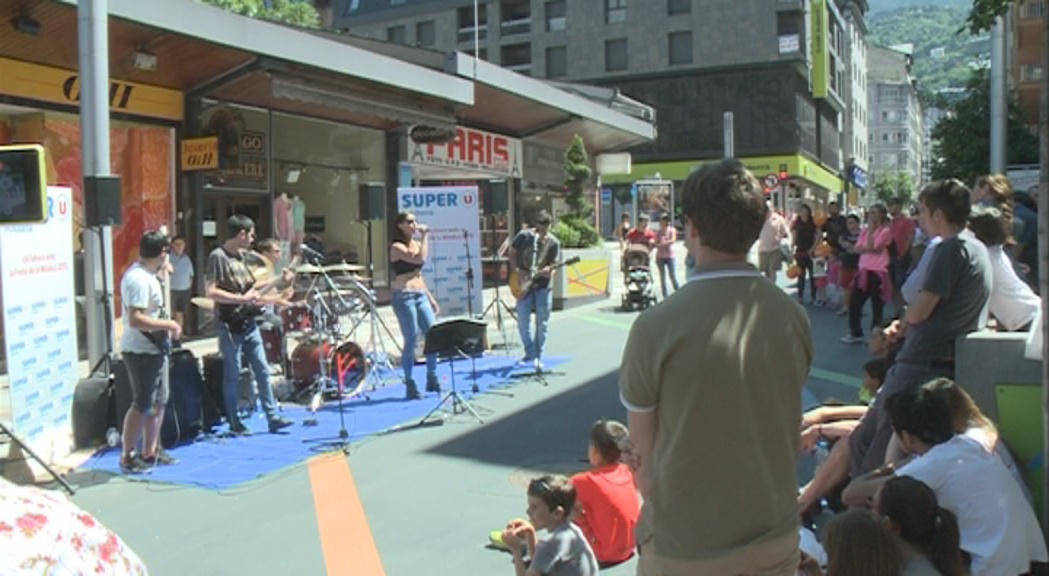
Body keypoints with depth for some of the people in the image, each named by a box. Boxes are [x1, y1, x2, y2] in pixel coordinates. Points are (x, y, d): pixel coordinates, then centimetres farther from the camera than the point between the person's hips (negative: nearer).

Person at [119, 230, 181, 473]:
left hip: (155, 349, 10)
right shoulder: (138, 279, -20)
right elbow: (136, 319, -27)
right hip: (141, 351, -10)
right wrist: (169, 325, -21)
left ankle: (150, 451, 27)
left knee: (159, 401, 16)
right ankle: (127, 457, 7)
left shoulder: (146, 275, 12)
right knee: (142, 405, -3)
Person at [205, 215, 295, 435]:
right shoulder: (218, 256, -12)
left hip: (249, 323, 8)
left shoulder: (240, 256, 13)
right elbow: (211, 291, -20)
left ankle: (273, 418, 13)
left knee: (263, 370, 8)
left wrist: (279, 278, 16)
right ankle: (235, 424, 13)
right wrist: (242, 299, -24)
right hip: (230, 326, -8)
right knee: (233, 375, 2)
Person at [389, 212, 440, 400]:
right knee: (411, 341, -5)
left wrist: (430, 297, 18)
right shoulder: (397, 247, -8)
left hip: (420, 295, 7)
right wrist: (425, 236, -14)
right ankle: (410, 385, 5)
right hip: (404, 297, -7)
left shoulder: (416, 244, 16)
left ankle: (432, 379, 14)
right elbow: (421, 259, -23)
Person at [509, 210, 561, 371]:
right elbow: (512, 253, 4)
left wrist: (550, 271, -27)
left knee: (542, 323, 2)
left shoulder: (553, 243, -5)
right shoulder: (524, 236, -5)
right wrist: (517, 270, -10)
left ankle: (538, 356, 13)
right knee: (523, 321, 0)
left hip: (543, 286, 0)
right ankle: (530, 353, 16)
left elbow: (553, 264, -4)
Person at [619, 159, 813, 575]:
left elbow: (643, 451, -11)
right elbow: (782, 431, 3)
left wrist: (662, 517, 6)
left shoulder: (656, 327, -20)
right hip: (776, 541, 3)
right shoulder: (795, 317, -8)